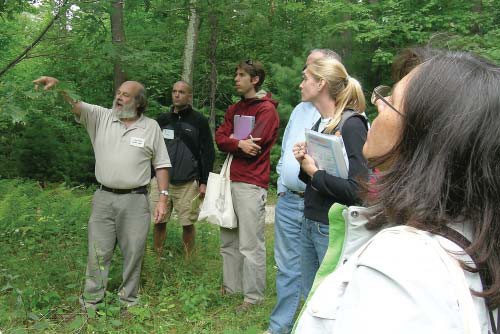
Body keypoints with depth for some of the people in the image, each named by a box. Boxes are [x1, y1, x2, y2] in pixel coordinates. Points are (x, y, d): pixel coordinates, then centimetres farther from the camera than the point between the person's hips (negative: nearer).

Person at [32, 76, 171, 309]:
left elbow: (161, 165, 3)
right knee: (98, 252, 7)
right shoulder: (101, 117, 4)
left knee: (133, 252, 7)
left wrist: (163, 198, -2)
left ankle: (129, 300, 23)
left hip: (135, 200, -1)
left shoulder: (151, 127, 2)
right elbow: (76, 105, -10)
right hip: (104, 198, 1)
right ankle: (91, 300, 18)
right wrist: (58, 86, -30)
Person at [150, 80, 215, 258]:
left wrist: (204, 182, -4)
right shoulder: (162, 119, 12)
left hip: (188, 183, -3)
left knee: (188, 224, 0)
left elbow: (208, 152, 1)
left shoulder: (199, 120, 3)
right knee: (159, 222, 3)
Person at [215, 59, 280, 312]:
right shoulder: (234, 109, 18)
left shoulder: (267, 110, -6)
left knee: (251, 245, -3)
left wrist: (232, 140, -1)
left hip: (251, 184, -8)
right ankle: (230, 287, 26)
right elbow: (220, 138, 5)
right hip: (231, 180, 8)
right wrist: (240, 144, -14)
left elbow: (254, 144, -16)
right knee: (228, 241, 14)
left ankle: (253, 297, 7)